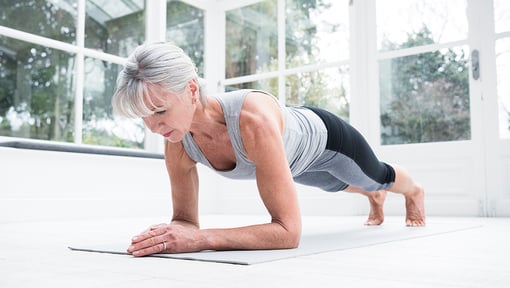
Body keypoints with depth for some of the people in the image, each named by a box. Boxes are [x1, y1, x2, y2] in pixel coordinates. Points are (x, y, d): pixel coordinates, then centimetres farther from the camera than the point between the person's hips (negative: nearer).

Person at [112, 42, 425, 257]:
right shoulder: (179, 146, -33)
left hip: (323, 136, -5)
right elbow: (185, 218, -19)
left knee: (379, 177, 31)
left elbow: (288, 231, -50)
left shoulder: (254, 119, -52)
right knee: (340, 184, 39)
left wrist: (200, 239, -60)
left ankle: (415, 191, 71)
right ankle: (375, 197, 78)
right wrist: (172, 233, -43)